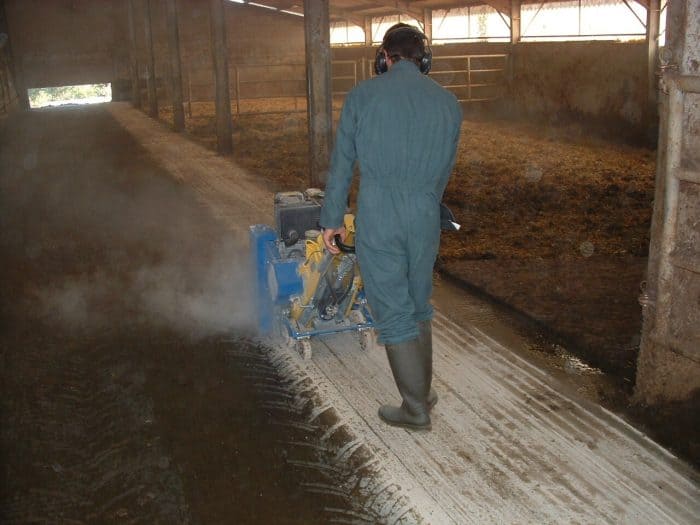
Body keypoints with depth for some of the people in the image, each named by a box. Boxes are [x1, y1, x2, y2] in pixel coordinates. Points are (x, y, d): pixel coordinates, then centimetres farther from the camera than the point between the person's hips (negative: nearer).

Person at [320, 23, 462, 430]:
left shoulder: (363, 95, -1)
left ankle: (416, 409, 12)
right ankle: (423, 392, 31)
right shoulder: (448, 102, 7)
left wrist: (332, 219, 9)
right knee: (419, 306, 19)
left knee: (394, 313, 5)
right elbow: (445, 169, 14)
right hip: (425, 218, 4)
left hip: (377, 217, -3)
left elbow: (342, 163, 1)